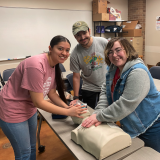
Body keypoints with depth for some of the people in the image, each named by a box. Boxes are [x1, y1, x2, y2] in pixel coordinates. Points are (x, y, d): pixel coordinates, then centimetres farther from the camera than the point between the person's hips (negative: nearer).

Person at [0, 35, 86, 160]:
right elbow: (38, 102, -28)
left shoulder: (54, 65, -2)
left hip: (30, 109, 8)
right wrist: (68, 112, -24)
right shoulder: (36, 65, -30)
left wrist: (67, 107, -13)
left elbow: (51, 93, 3)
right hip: (13, 111, -8)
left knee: (32, 147, 22)